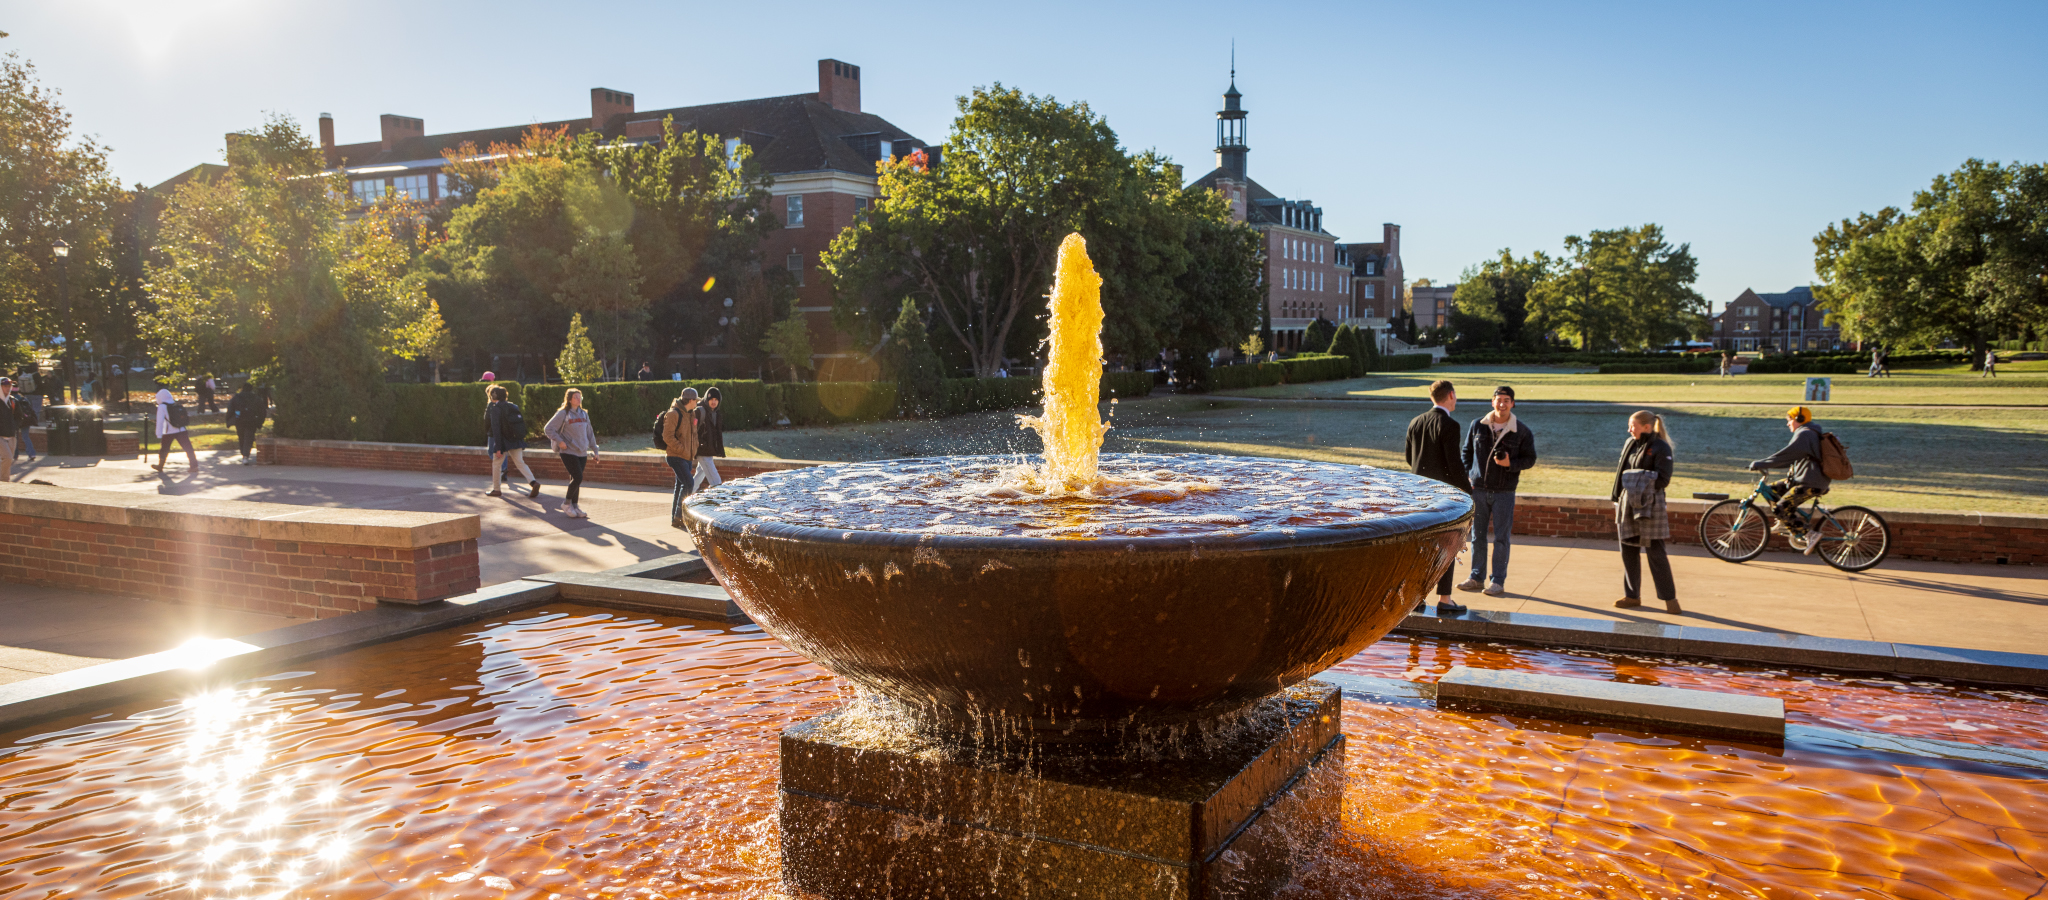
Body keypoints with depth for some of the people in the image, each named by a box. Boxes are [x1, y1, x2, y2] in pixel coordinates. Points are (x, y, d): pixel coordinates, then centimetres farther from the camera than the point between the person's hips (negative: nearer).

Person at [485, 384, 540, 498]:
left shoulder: (495, 408, -10)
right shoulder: (513, 406, 10)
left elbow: (496, 428, -15)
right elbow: (521, 422, 12)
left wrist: (498, 448, -17)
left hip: (504, 441, -6)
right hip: (516, 441, 6)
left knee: (496, 464, 10)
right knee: (520, 463, 7)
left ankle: (496, 490, 18)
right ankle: (533, 482, -13)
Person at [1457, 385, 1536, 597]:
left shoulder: (1522, 431, -3)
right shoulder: (1478, 425, 3)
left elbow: (1530, 458, 1)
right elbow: (1466, 452, 12)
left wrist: (1510, 464, -18)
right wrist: (1466, 476, 0)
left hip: (1504, 492, -2)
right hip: (1478, 490, 2)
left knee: (1501, 537, 1)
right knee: (1477, 535, 9)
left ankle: (1498, 581, 9)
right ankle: (1476, 577, 19)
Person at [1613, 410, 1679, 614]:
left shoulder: (1660, 448, -9)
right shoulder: (1630, 444, 11)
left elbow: (1663, 480, -13)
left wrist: (1641, 479, -22)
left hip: (1649, 506, -7)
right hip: (1627, 503, 7)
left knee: (1655, 552, -4)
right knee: (1628, 551, 10)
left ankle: (1670, 599, 6)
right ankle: (1632, 596, 20)